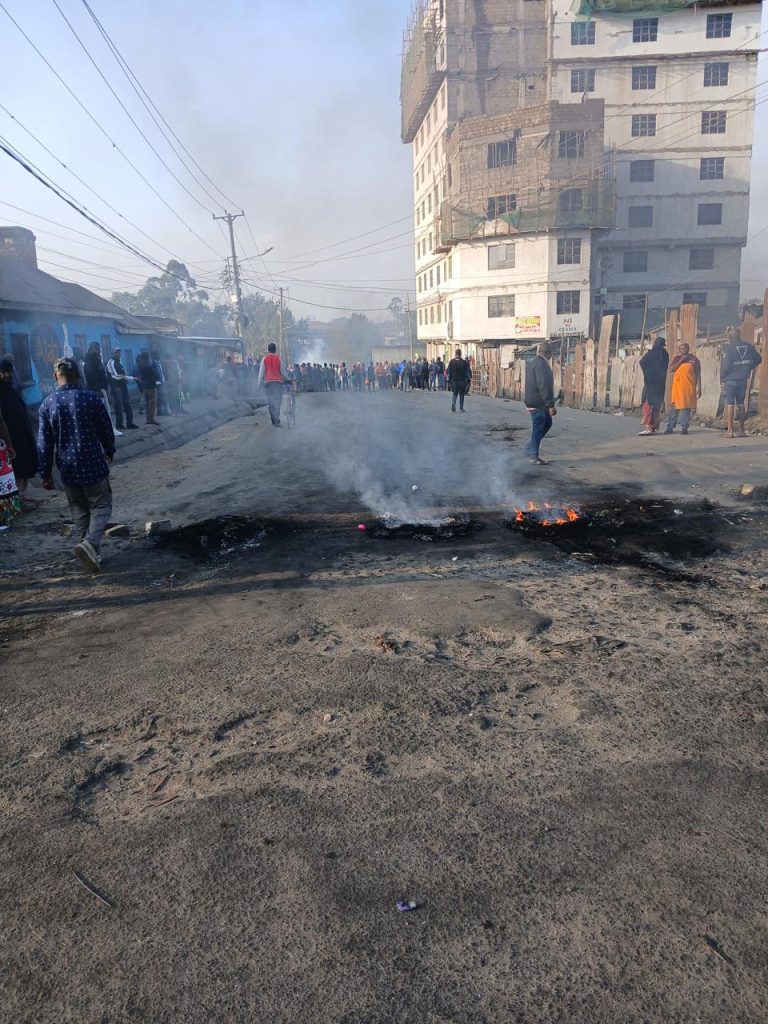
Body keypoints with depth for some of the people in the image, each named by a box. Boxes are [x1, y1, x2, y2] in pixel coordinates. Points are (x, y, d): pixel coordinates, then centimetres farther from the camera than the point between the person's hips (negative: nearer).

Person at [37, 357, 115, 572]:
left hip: (67, 468, 3)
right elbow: (107, 430, 1)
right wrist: (109, 452, 19)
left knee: (79, 510, 15)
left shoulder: (47, 404, -2)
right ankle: (90, 543, -18)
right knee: (101, 506, 5)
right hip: (93, 464, -3)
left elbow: (44, 442, 0)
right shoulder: (92, 398, -9)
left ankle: (90, 552, 16)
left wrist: (45, 473, 7)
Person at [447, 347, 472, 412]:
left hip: (454, 381, 1)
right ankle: (461, 408, 8)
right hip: (462, 381, -1)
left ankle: (453, 407, -8)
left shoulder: (451, 362, -1)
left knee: (454, 395, 11)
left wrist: (449, 381, 5)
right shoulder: (464, 362, -5)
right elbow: (468, 372, -4)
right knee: (461, 395, 9)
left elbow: (449, 372, 1)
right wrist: (468, 380, 0)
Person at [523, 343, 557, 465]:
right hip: (538, 404, -10)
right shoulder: (541, 365, -20)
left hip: (533, 401, 10)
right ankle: (533, 456, 9)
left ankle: (530, 448, 24)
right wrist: (551, 405, -21)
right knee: (538, 429, 0)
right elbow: (544, 387, -24)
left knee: (547, 424, 20)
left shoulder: (532, 363, 12)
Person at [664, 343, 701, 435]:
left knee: (686, 406, -5)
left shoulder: (694, 359, 11)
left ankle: (684, 427, -3)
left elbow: (698, 375, 8)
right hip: (677, 385, 1)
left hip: (689, 386, -1)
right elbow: (671, 369, -2)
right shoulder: (677, 358, 15)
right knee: (674, 405, -2)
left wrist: (699, 388, -1)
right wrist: (681, 360, -6)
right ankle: (670, 427, 0)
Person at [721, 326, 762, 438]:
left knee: (730, 404, -2)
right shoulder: (749, 346, 4)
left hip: (731, 380, -5)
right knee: (741, 404, 12)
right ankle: (741, 430, 15)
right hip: (743, 379, 5)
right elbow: (758, 359, 11)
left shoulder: (729, 347, -13)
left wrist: (722, 377, -2)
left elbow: (725, 365, -17)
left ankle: (730, 430, -6)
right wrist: (748, 368, 19)